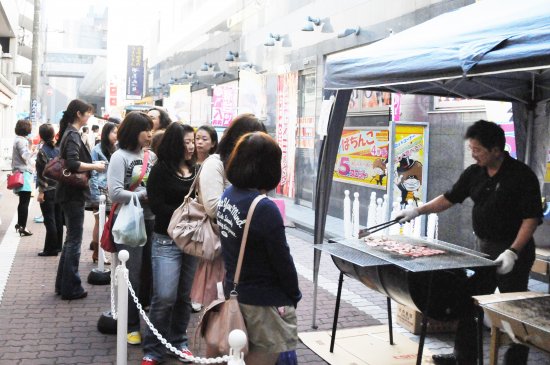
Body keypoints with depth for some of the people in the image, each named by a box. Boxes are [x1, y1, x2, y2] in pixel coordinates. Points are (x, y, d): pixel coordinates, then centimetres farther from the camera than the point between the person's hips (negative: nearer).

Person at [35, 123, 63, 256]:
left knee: (49, 220, -2)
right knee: (58, 218, 12)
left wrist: (41, 191, -13)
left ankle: (51, 249, 2)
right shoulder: (58, 150, 5)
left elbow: (42, 173, -15)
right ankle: (58, 245, 21)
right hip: (59, 189, 6)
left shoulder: (42, 152, -12)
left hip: (48, 190, -6)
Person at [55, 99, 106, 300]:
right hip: (73, 194, -10)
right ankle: (71, 288, 6)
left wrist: (92, 165, 12)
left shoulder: (70, 133, 15)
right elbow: (73, 164, -27)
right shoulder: (73, 135, -15)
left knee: (71, 239, 16)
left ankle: (63, 284, 24)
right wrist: (95, 166, -16)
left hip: (71, 193, 10)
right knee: (74, 240, -2)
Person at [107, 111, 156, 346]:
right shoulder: (120, 157, -9)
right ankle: (131, 326, 16)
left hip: (151, 220, 5)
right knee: (132, 275, 2)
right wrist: (143, 196, -17)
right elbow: (115, 193, -18)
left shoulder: (152, 156, 7)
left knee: (150, 272, 14)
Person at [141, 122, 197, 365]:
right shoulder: (160, 170, -5)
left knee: (184, 296, 12)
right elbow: (157, 206, -11)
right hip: (167, 241, -5)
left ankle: (179, 342, 26)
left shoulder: (195, 170, 9)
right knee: (164, 298, -6)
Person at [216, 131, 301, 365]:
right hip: (264, 301, -7)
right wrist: (294, 296, -3)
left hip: (234, 292, 8)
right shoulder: (265, 209, -25)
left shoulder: (228, 195, -2)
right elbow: (282, 260, -17)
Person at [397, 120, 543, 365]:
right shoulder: (474, 173, 5)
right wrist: (418, 211, 4)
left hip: (514, 252, -7)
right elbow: (450, 198, 13)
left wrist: (513, 252, -24)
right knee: (468, 303, 11)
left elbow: (531, 218, -17)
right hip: (485, 249, 7)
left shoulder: (521, 175, -15)